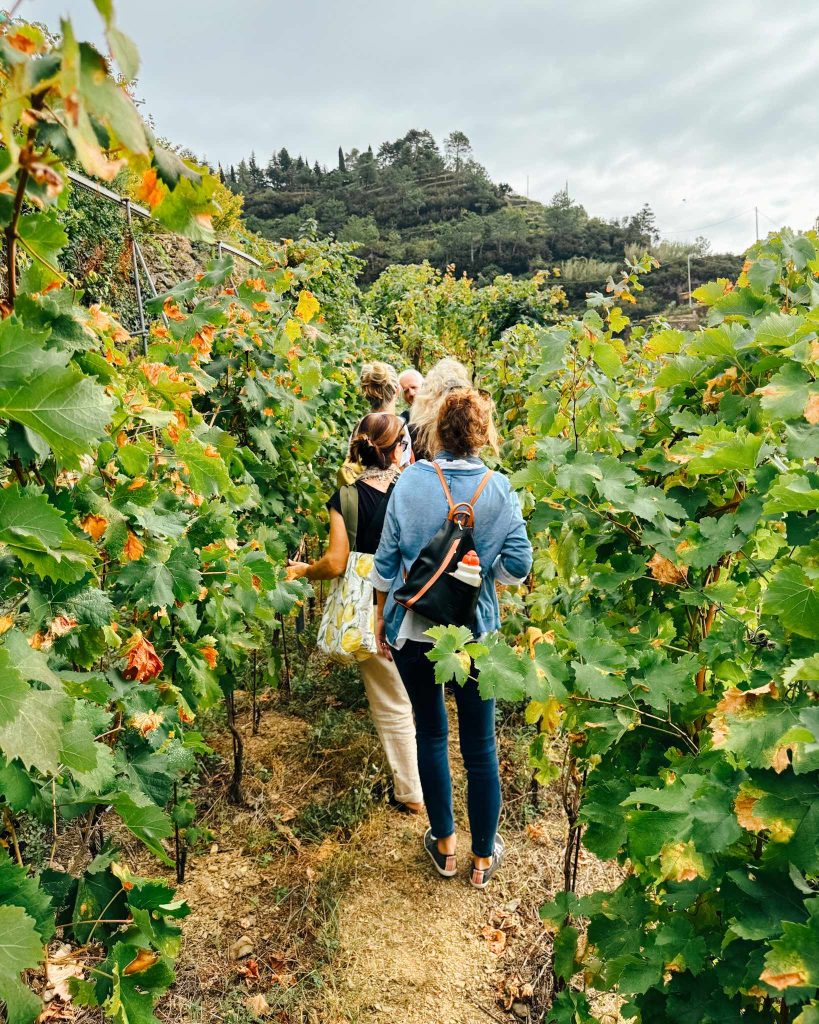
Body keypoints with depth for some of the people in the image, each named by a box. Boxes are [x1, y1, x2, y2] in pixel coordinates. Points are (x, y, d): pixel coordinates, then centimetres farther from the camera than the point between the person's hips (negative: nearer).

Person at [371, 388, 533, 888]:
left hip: (414, 630, 1)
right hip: (474, 634, -1)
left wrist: (382, 616, 8)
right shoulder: (498, 488, -10)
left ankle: (445, 846, 36)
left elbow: (387, 558, -4)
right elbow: (518, 565, -11)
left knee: (431, 734, 19)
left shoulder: (411, 480, -8)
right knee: (480, 743, 15)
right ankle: (484, 856, 32)